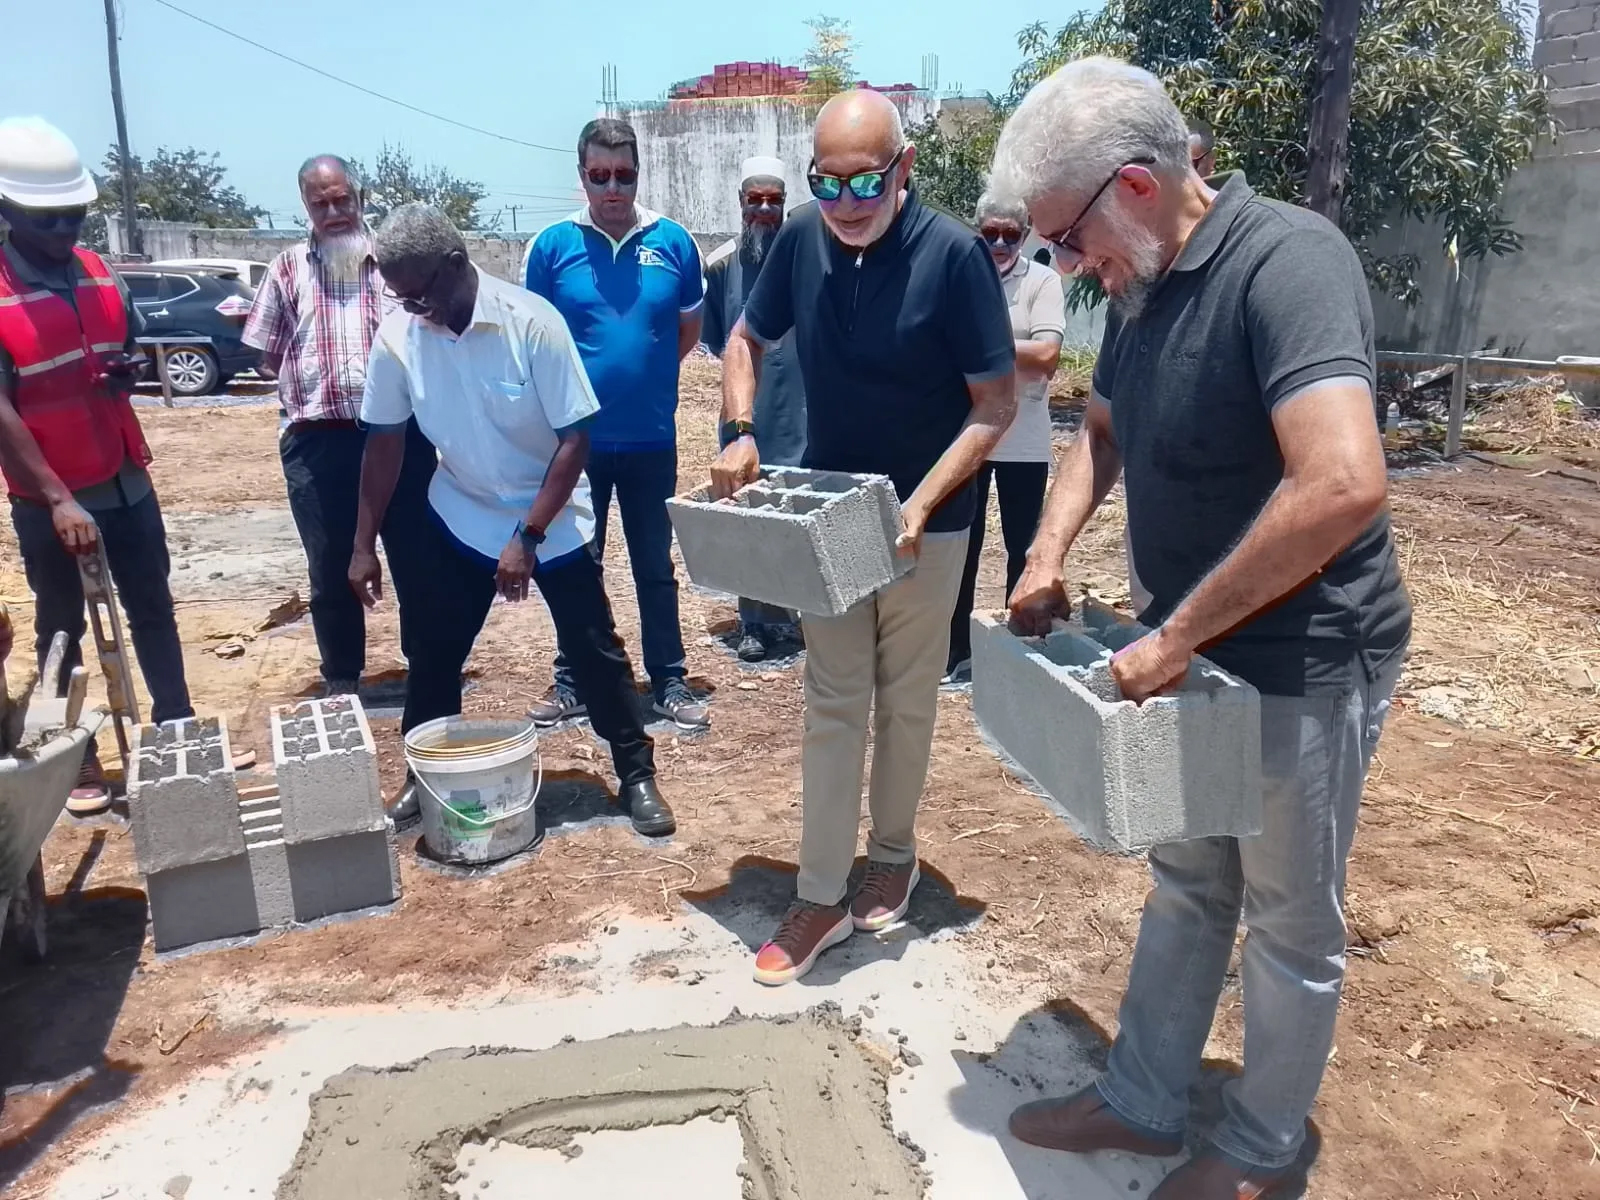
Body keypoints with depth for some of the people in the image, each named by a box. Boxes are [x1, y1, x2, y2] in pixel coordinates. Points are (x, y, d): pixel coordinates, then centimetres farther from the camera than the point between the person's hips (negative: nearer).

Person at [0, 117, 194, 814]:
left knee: (153, 611, 13)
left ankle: (178, 731, 25)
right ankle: (76, 760, 21)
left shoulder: (99, 273, 4)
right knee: (61, 629, 9)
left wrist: (130, 367, -6)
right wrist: (58, 500, -22)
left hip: (127, 481, 5)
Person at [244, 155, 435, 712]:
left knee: (416, 555, 7)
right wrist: (313, 383, 1)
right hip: (317, 440, 1)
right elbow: (268, 354, 12)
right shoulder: (287, 269, 9)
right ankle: (341, 680, 25)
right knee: (331, 568, 10)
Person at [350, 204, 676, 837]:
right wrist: (364, 545, 0)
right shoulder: (397, 336, -12)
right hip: (458, 519, 3)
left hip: (552, 520, -3)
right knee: (433, 655, 8)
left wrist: (528, 536, -23)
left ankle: (637, 776, 17)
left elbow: (574, 438, -20)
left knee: (596, 652, 2)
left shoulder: (532, 322, -23)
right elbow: (385, 442, -1)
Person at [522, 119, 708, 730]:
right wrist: (582, 380, 4)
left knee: (656, 566, 10)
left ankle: (669, 680, 22)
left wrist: (643, 373, 8)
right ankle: (571, 681, 24)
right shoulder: (553, 245, -3)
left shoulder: (673, 241, -1)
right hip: (576, 437, 0)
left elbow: (688, 329, 11)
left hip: (651, 436, 0)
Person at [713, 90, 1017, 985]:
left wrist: (920, 505, -25)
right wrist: (741, 434, -9)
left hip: (927, 520, -3)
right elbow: (746, 341, 9)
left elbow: (996, 404, -15)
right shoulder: (803, 239, -6)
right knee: (833, 704, 7)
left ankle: (894, 854, 34)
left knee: (906, 700, 13)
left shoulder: (953, 253, -18)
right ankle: (823, 897, 16)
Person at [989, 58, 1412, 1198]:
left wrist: (1173, 634, -27)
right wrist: (1051, 549, 1)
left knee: (1289, 923, 12)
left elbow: (1344, 485, -36)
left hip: (1304, 662, -8)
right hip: (1198, 651, 8)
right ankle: (1143, 1102, 39)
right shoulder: (1144, 288, 3)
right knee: (1186, 886, 20)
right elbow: (1102, 432, 18)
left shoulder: (1285, 258, -24)